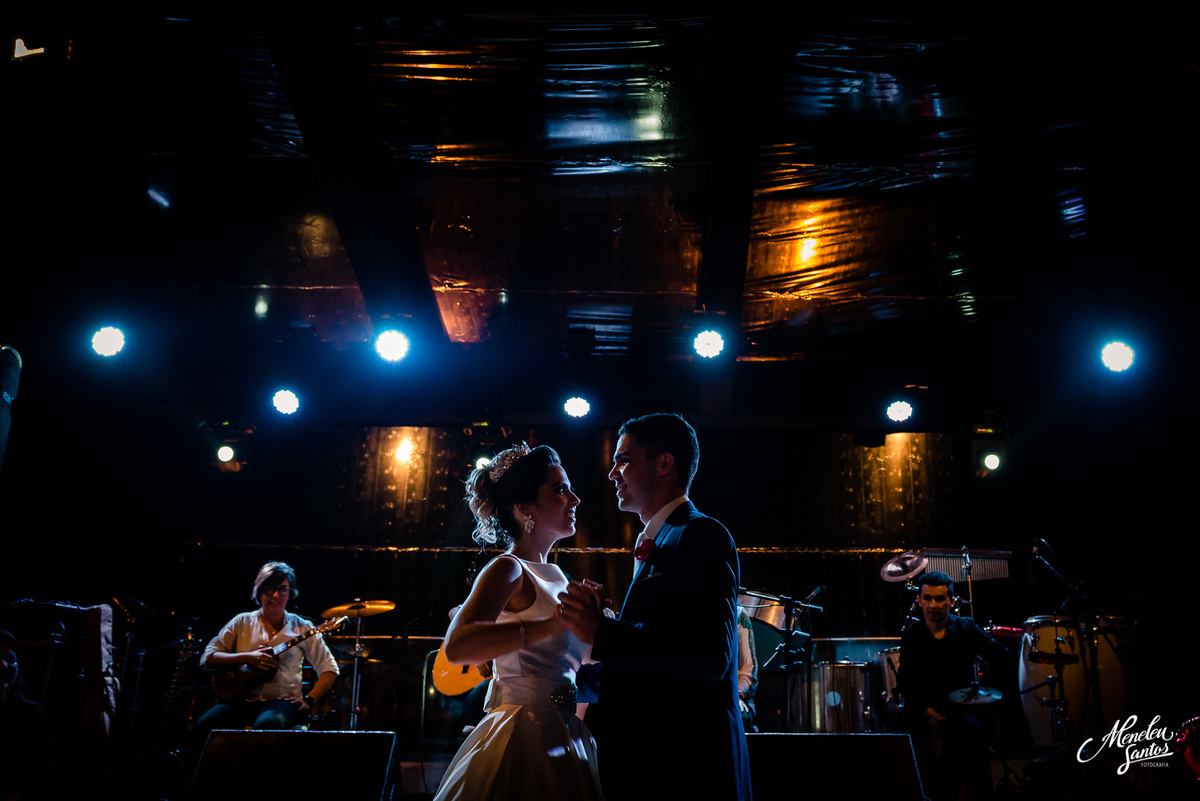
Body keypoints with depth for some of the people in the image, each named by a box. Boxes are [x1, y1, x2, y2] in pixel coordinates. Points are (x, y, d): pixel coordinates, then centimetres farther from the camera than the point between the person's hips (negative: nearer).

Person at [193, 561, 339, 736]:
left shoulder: (301, 628, 5)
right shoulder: (242, 622, 11)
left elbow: (329, 669, 5)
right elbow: (207, 659, 4)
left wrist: (309, 700, -8)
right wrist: (246, 658, -9)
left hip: (282, 699, -2)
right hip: (242, 698, 3)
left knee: (266, 725, -37)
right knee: (203, 726, -26)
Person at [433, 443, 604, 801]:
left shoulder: (553, 575, 13)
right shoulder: (508, 570, -13)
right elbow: (458, 646, -32)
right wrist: (555, 623, -35)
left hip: (562, 740, 9)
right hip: (525, 741, -9)